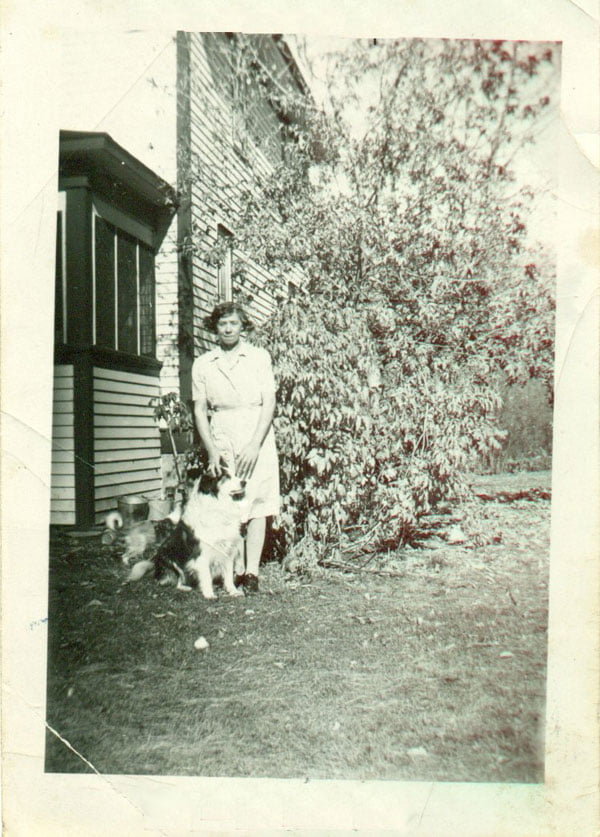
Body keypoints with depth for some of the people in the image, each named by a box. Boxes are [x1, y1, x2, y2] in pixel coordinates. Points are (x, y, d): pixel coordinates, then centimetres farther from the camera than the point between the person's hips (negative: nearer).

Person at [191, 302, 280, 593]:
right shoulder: (202, 364, 9)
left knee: (257, 503, -4)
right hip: (221, 437, 1)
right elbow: (199, 410, 8)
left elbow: (269, 403, -1)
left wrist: (255, 444, -11)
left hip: (257, 436, -1)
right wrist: (212, 450, -4)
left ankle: (251, 572, 1)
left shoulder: (259, 357, 5)